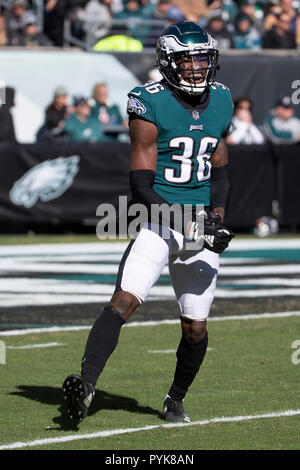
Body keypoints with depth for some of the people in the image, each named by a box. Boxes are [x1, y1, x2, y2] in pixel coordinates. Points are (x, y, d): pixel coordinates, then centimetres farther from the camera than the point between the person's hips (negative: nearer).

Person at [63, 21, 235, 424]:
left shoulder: (221, 102, 8)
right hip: (159, 220, -5)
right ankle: (86, 383, -31)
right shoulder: (152, 104, -10)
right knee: (125, 301, -24)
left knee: (196, 327, 7)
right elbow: (142, 183, -14)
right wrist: (183, 220, -24)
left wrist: (217, 216, 4)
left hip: (203, 227, 5)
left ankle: (176, 401, 29)